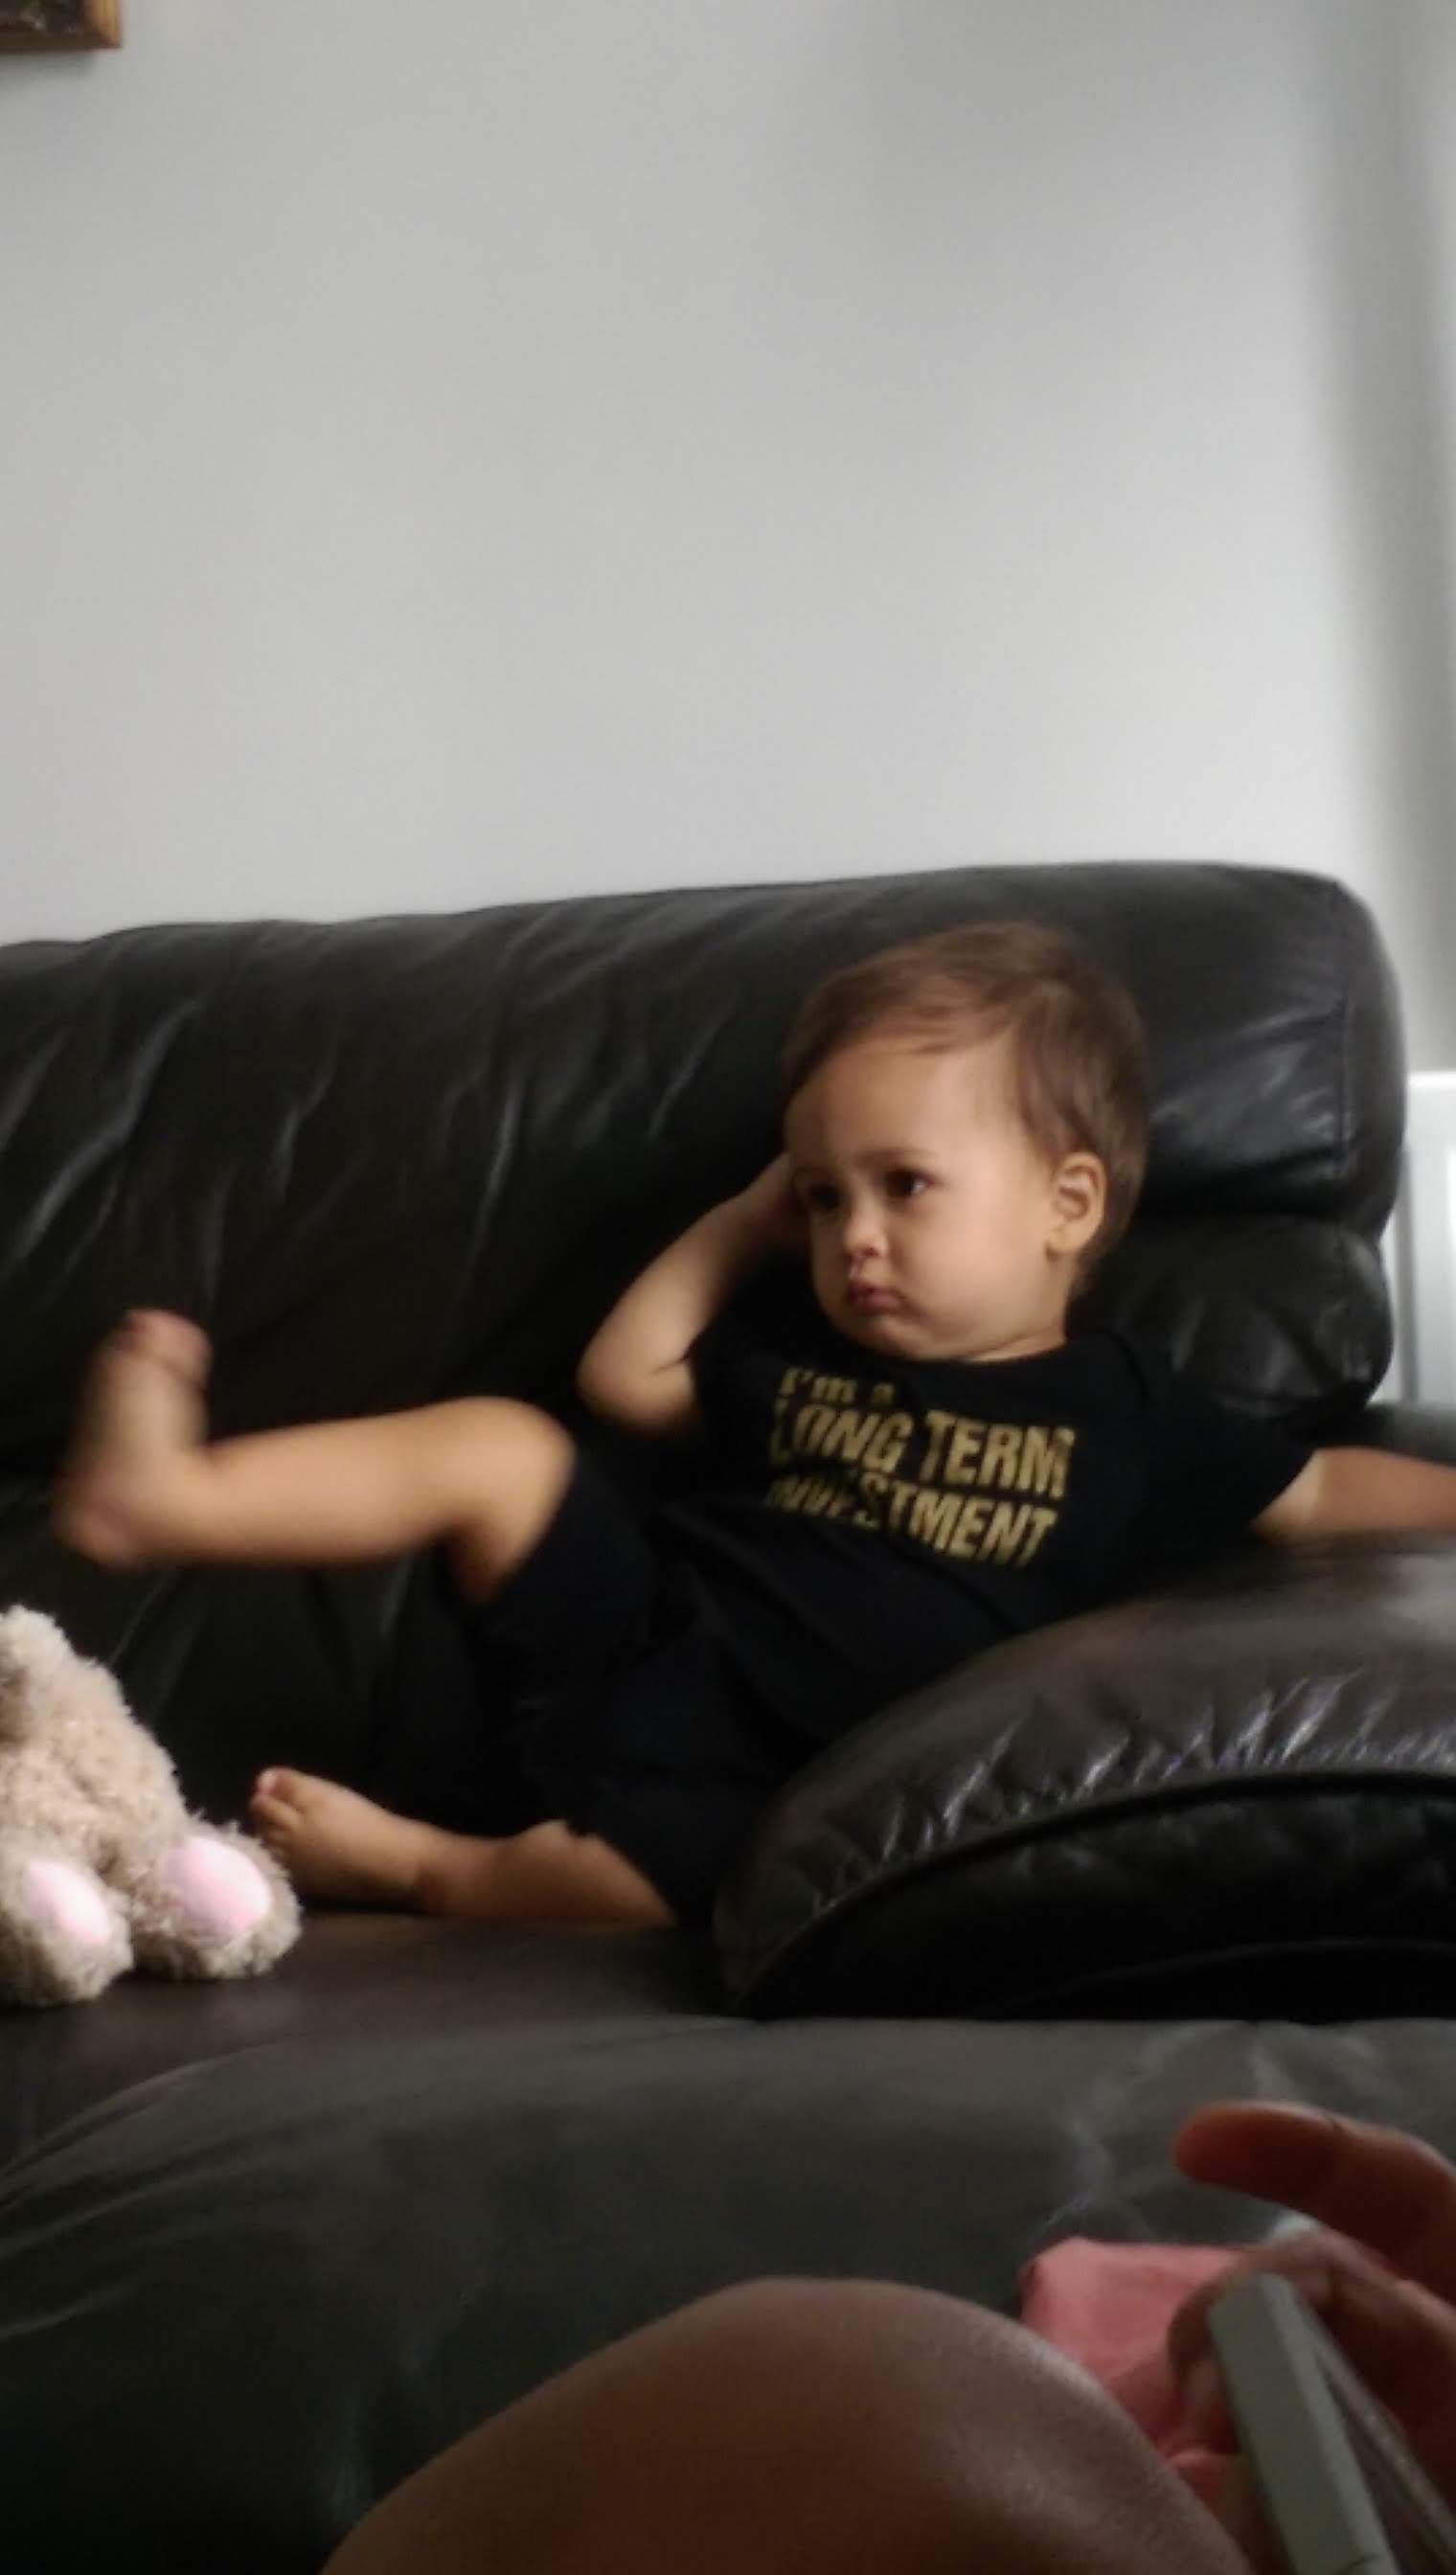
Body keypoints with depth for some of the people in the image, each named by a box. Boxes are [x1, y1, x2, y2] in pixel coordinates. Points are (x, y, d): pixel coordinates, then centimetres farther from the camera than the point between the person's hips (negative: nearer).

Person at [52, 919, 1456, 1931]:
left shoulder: (1123, 1419, 3)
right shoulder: (798, 1344, 14)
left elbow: (1318, 1492, 10)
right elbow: (626, 1376, 20)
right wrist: (745, 1221, 16)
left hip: (757, 1779, -4)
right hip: (643, 1630, 4)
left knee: (645, 1877, -36)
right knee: (501, 1446, -18)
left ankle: (415, 1862, -14)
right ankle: (163, 1494, -25)